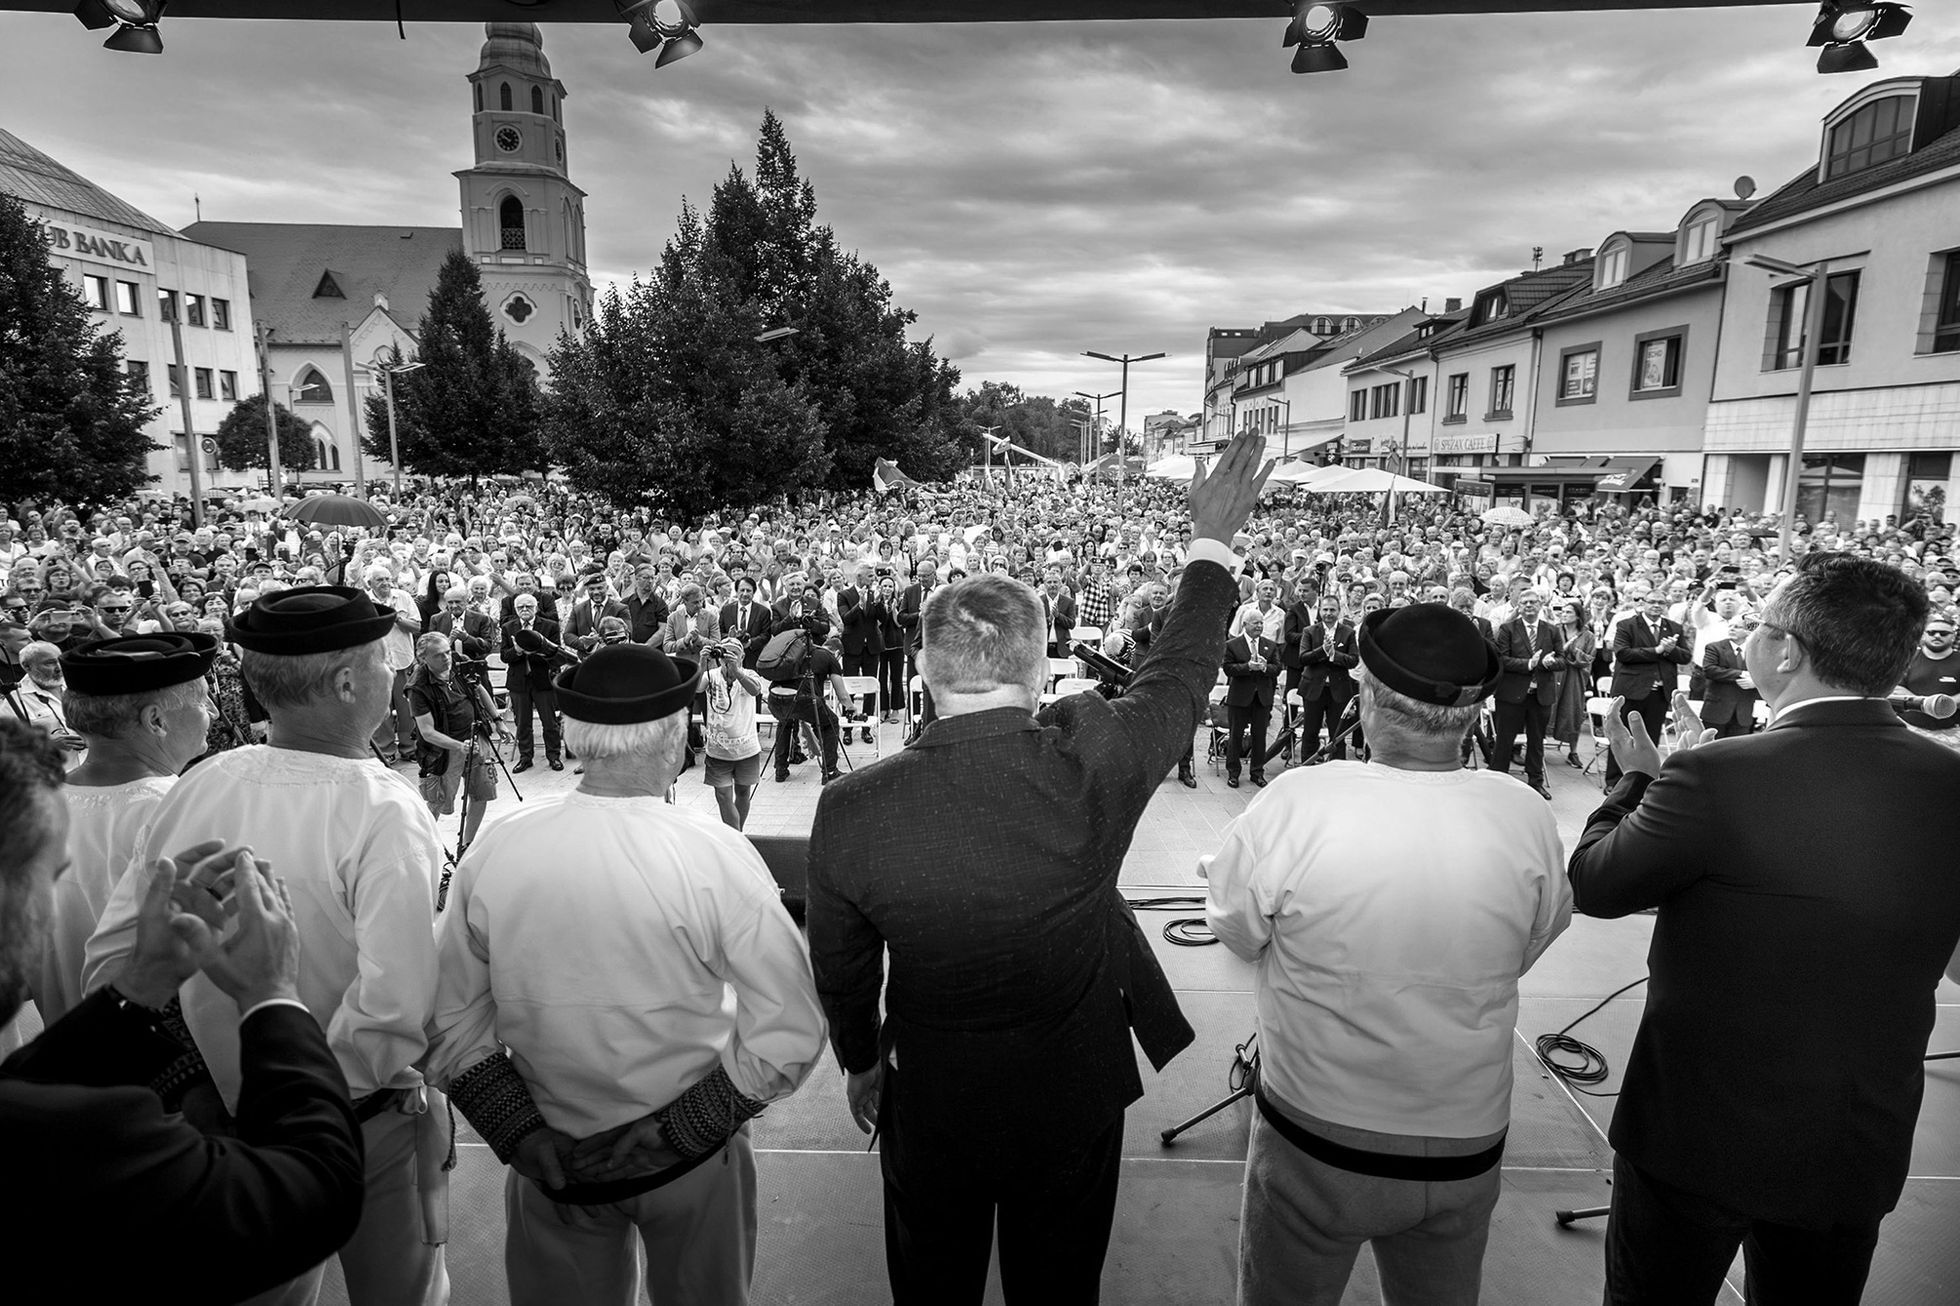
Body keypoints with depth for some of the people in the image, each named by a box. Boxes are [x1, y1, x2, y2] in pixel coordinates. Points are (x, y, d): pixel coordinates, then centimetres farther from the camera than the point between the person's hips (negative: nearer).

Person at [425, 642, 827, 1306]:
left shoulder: (494, 850, -14)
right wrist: (674, 1132, -12)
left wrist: (521, 1134, -3)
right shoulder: (717, 856, -23)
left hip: (550, 1156, 2)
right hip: (695, 1172, -2)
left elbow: (451, 1026, -6)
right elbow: (790, 1036, -21)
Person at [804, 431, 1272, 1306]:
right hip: (1073, 1103, 1)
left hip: (927, 1111, 0)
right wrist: (1213, 542, 8)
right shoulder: (1095, 766, -27)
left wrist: (862, 1063, 13)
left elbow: (840, 972, -7)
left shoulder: (849, 812, -24)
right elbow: (1180, 674, -7)